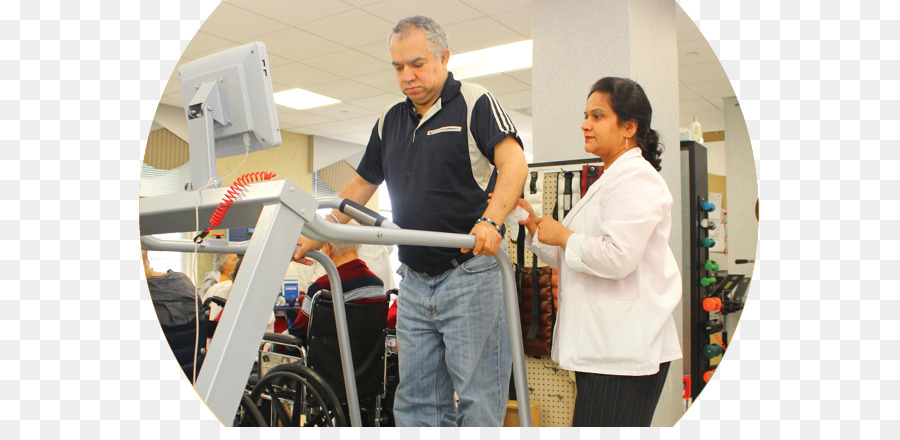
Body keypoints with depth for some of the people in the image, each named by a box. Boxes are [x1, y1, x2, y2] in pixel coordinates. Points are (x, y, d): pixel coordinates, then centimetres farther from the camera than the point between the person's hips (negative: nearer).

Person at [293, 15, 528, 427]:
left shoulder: (474, 103, -4)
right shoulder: (390, 119, 16)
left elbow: (513, 162, -19)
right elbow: (361, 185, 23)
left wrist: (490, 221, -36)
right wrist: (315, 238, 17)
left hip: (471, 274, -6)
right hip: (414, 281, 6)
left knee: (478, 399, -1)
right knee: (415, 399, 9)